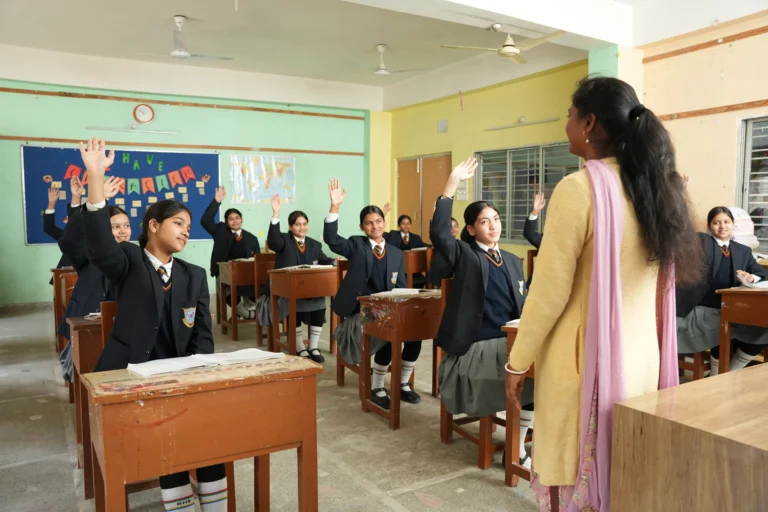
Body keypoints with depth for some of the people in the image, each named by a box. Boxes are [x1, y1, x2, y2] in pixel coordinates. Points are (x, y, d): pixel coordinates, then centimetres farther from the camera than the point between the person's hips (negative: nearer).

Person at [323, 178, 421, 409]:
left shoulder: (396, 253, 11)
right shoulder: (356, 246, 2)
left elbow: (401, 287, 11)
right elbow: (331, 239, -17)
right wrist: (335, 207, -29)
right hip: (362, 311, -4)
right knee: (387, 338, -28)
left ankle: (403, 385, 3)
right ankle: (376, 389, -5)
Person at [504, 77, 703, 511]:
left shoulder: (578, 188, -16)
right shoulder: (655, 185, 6)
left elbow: (550, 291, -15)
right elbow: (658, 280, 13)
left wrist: (518, 360, -5)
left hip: (585, 361, -7)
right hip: (642, 358, 7)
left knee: (574, 475, 8)